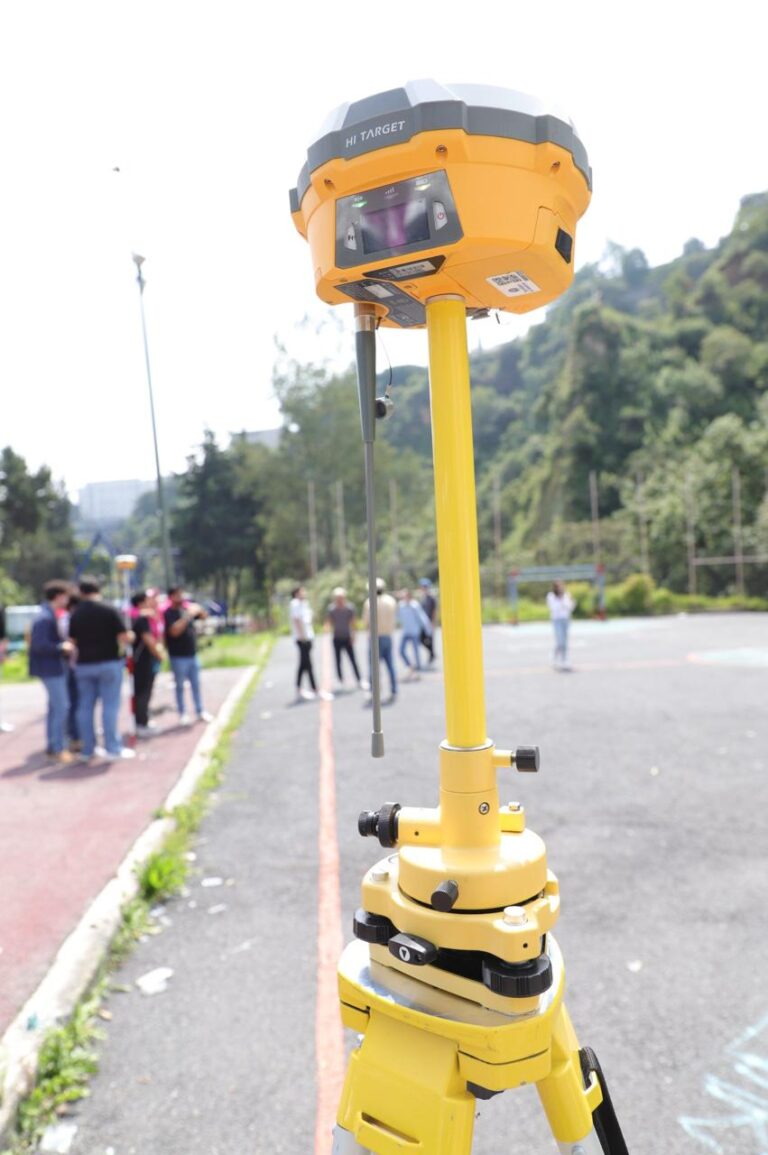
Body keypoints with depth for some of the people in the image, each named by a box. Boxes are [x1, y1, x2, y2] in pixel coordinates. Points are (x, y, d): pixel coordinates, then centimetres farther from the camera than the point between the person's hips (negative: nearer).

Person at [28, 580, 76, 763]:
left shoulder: (49, 614, 12)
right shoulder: (45, 617, -19)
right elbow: (39, 645, -25)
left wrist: (65, 643, 6)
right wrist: (62, 647, -16)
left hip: (54, 667, 11)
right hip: (50, 667, -11)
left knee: (55, 707, 17)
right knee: (61, 707, -8)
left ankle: (52, 746, 26)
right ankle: (57, 749, -1)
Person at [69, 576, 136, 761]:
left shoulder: (75, 614, 3)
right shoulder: (108, 610, -9)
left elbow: (73, 641, 8)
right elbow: (124, 637, -12)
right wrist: (130, 636, 9)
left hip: (84, 664, 4)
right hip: (109, 663, -4)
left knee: (85, 707, 9)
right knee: (110, 706, 0)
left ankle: (88, 749, 14)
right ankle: (113, 748, 1)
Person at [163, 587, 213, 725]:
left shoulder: (187, 607, 6)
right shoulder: (169, 613, -11)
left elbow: (204, 616, 16)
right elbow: (175, 631, -26)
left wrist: (198, 610, -5)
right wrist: (187, 616, -26)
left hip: (193, 654, 6)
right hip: (178, 656, -6)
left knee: (196, 685, 13)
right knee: (180, 686, 6)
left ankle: (200, 711, 23)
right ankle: (182, 714, 16)